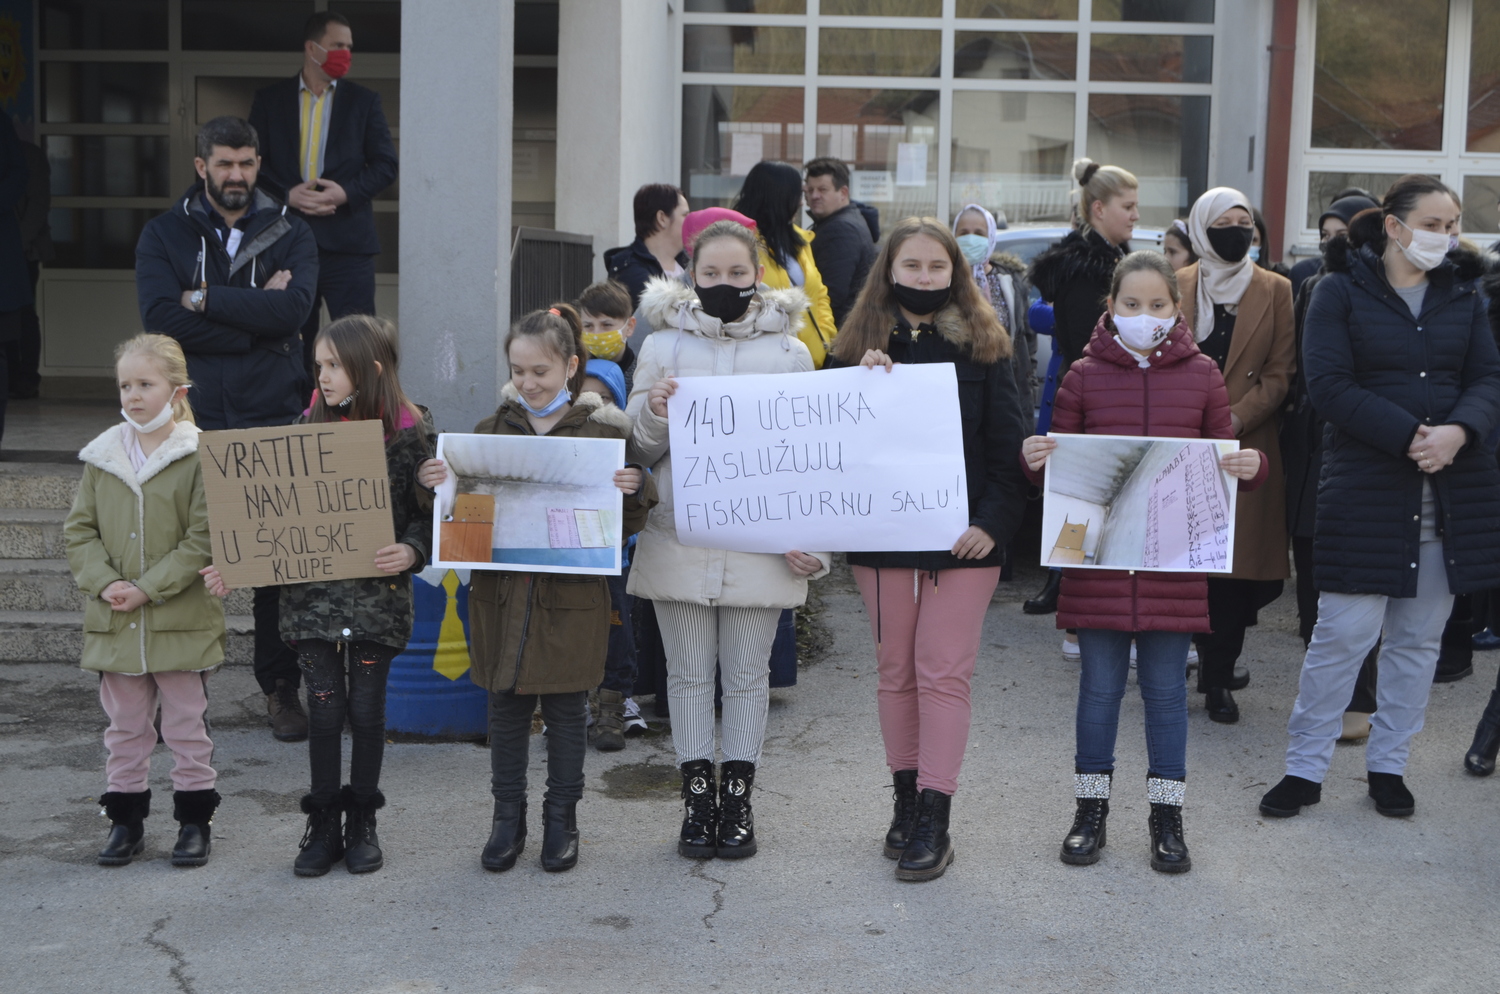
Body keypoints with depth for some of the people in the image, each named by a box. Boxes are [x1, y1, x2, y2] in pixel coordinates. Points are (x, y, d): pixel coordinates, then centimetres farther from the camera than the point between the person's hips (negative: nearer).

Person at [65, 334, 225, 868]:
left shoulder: (200, 457, -10)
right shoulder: (102, 456, 4)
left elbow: (204, 541, -12)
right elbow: (79, 531, 6)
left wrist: (148, 589, -17)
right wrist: (104, 583, -10)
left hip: (182, 622, -4)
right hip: (114, 623, 4)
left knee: (187, 726, 8)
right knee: (124, 728, 14)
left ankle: (194, 819, 20)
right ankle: (126, 819, 25)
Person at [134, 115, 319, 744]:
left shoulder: (289, 233, 7)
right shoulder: (165, 235, 6)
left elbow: (293, 309, -12)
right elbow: (162, 320, -10)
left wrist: (204, 298, -11)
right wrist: (256, 317, -12)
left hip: (274, 424, 0)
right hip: (192, 422, 0)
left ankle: (281, 687, 15)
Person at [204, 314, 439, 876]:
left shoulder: (412, 432, -5)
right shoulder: (308, 426, 4)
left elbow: (430, 512, -3)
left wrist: (412, 551, -22)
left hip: (378, 594, -2)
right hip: (311, 594, 2)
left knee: (366, 709, 7)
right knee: (324, 710, 6)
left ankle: (362, 822, 22)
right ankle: (323, 824, 18)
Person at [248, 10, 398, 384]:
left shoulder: (364, 100, 8)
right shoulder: (270, 100, 9)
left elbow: (385, 164, 3)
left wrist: (346, 192, -12)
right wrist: (287, 194, -12)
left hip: (347, 240, -1)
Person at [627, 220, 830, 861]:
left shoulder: (789, 352, 2)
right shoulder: (663, 346, 3)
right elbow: (638, 451, 7)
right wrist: (653, 412, -15)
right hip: (680, 540, 1)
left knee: (748, 674, 7)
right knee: (689, 673, 8)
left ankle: (738, 798, 18)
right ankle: (697, 797, 18)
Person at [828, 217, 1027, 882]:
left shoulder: (983, 346, 2)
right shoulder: (861, 347, 6)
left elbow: (1006, 444, -1)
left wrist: (994, 521, -13)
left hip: (962, 536, -2)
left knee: (944, 673, -4)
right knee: (895, 671, 10)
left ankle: (934, 820, -1)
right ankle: (907, 800, 22)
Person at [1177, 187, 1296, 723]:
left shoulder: (1276, 292, 7)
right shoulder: (1175, 287, 10)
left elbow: (1281, 373, 2)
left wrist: (1234, 417, -12)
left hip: (1249, 451, -1)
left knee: (1237, 563, -3)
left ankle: (1217, 678, 7)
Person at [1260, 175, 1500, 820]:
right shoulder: (1341, 291, -1)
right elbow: (1328, 383, -10)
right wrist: (1407, 436, -19)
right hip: (1365, 489, -4)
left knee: (1419, 637, 9)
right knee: (1343, 634, -4)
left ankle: (1388, 765, 21)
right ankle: (1304, 767, 8)